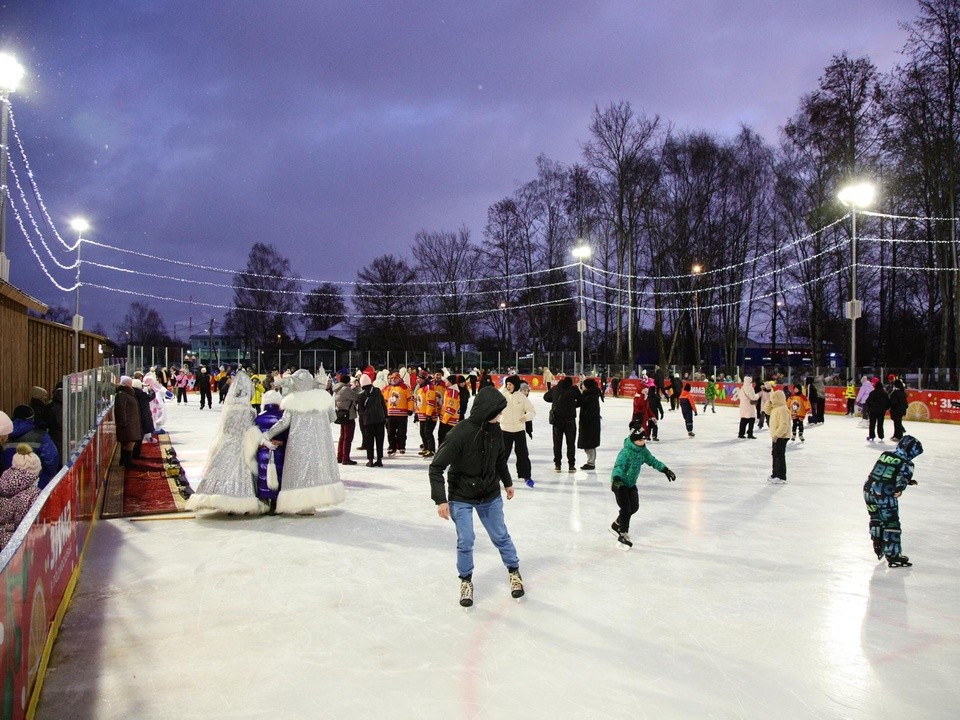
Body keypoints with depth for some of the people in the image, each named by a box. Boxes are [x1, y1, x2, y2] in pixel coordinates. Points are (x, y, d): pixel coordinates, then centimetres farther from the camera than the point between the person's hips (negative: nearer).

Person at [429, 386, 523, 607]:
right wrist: (440, 500, -24)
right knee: (466, 541, -3)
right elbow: (436, 467, -22)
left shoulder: (495, 429, -11)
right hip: (461, 497, -4)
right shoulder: (459, 434, -28)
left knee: (500, 535, 13)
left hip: (490, 495, 4)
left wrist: (507, 482, 22)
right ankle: (466, 581, 21)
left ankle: (514, 571, 35)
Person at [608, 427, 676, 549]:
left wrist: (665, 470, 7)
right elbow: (619, 465, -42)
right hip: (619, 483, -8)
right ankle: (623, 535, 6)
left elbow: (652, 460, 12)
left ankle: (616, 525, 30)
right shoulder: (626, 452, -29)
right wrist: (616, 478, -59)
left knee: (634, 507, 8)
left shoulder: (643, 450, -3)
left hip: (631, 483, 8)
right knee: (626, 509, -10)